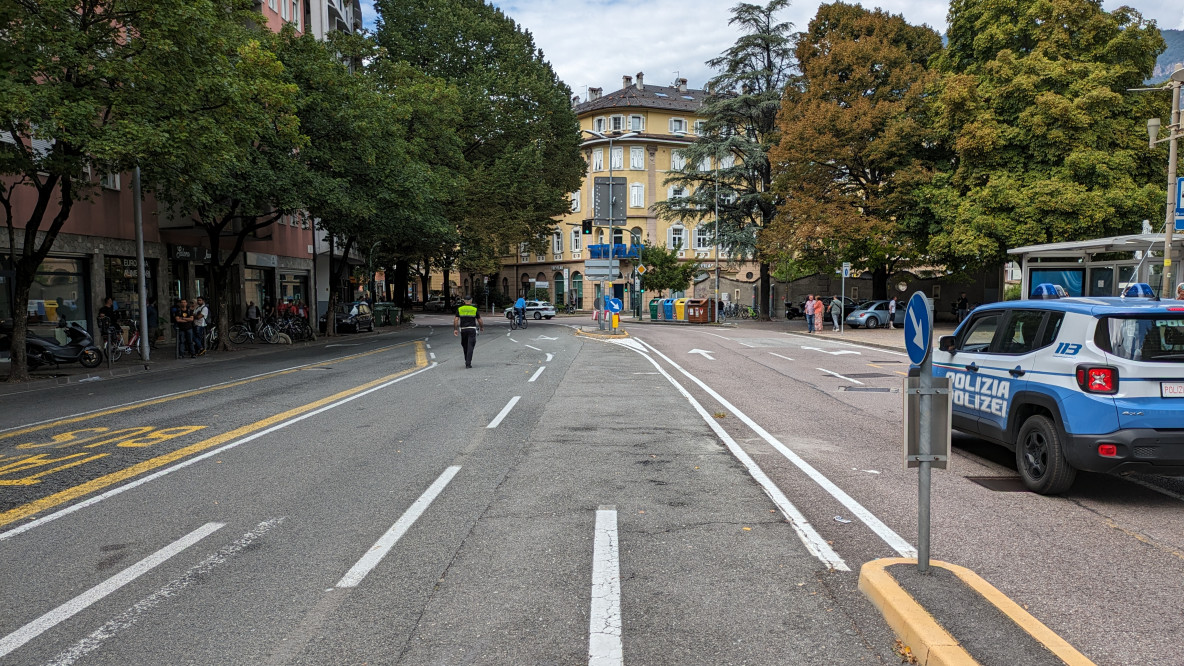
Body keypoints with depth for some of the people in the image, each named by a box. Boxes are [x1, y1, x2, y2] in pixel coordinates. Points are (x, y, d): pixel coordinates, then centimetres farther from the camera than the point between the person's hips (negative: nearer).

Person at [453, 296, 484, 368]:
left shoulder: (459, 309, 3)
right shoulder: (475, 309, -1)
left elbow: (455, 320, -5)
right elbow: (479, 320, 2)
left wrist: (455, 329, -2)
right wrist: (482, 327, 19)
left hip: (463, 330, 2)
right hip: (472, 329, -2)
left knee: (465, 346, 17)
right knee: (470, 347, -5)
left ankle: (467, 361, 27)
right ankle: (468, 363, -14)